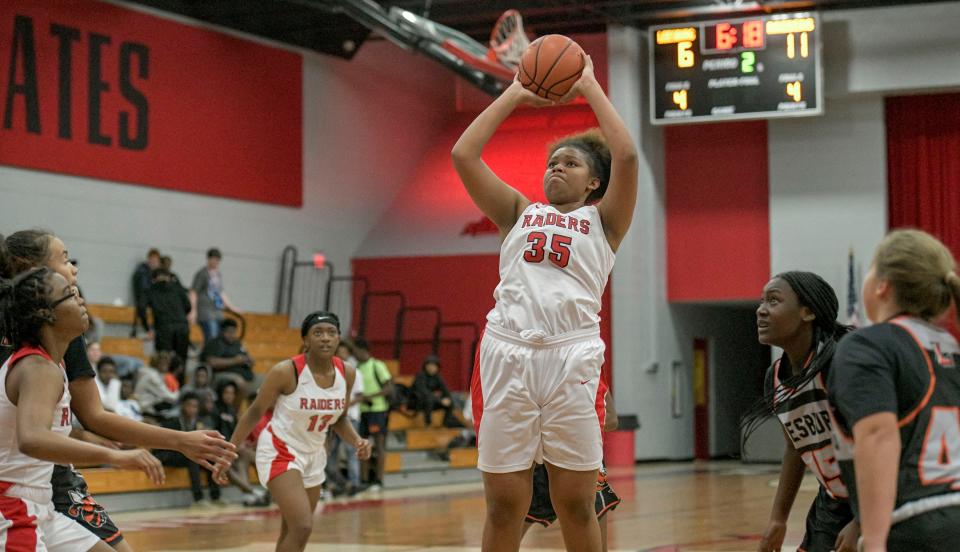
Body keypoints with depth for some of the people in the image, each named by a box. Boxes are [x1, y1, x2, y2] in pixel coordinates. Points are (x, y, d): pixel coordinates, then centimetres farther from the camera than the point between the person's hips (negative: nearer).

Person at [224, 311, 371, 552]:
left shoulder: (346, 373, -5)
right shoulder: (286, 371, -21)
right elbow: (256, 411, -8)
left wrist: (357, 440, -9)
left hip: (314, 455, 6)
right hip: (279, 451, -6)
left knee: (293, 532, 14)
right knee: (302, 528, -20)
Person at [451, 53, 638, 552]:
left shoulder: (602, 221, 15)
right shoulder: (519, 213, 22)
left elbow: (626, 155, -1)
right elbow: (463, 155, 14)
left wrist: (588, 87, 8)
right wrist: (515, 94, 19)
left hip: (571, 357, -2)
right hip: (506, 355, 2)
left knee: (576, 505, 1)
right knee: (503, 506, 2)